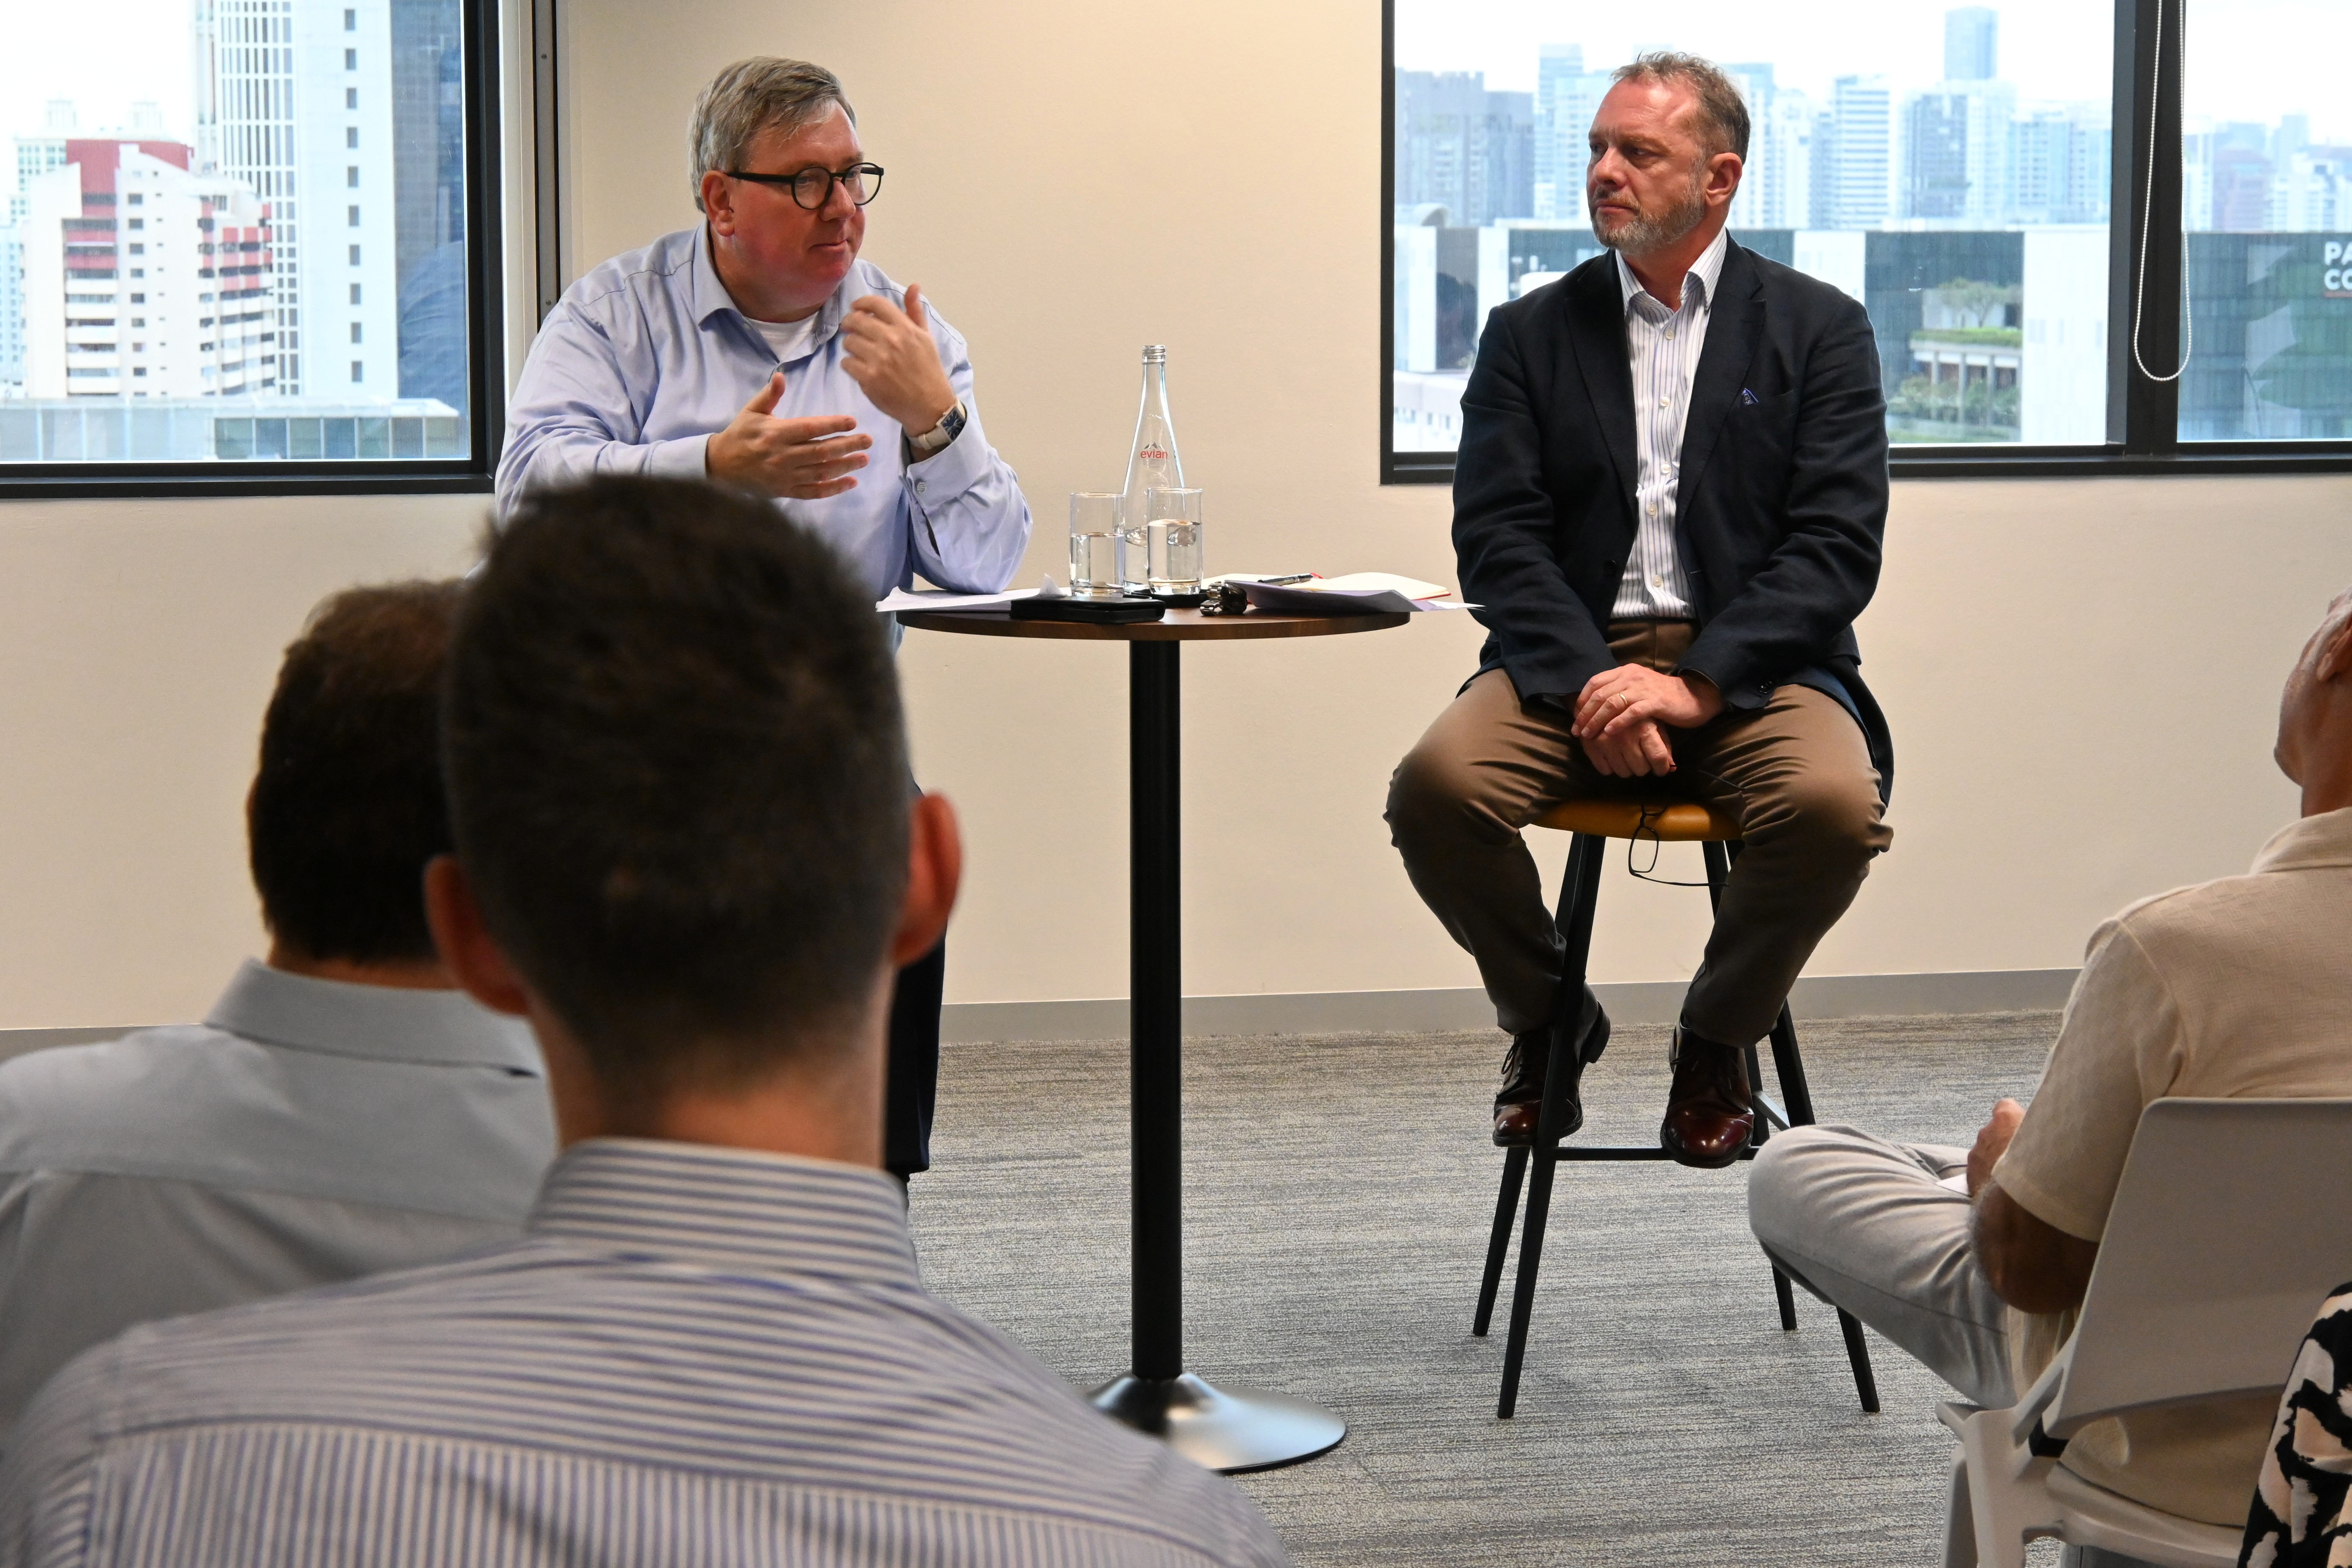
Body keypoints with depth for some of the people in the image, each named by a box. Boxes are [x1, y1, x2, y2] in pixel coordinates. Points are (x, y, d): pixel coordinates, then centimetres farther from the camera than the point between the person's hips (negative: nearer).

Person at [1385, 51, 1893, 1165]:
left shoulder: (1818, 330, 8)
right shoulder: (1531, 334, 14)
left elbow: (1837, 544, -3)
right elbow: (1496, 538, 3)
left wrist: (1697, 684, -17)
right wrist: (1588, 683, -15)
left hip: (1751, 667, -1)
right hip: (1572, 663, 1)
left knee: (1833, 806, -33)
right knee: (1436, 786, -28)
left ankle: (1718, 1038, -2)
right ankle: (1547, 1018, 2)